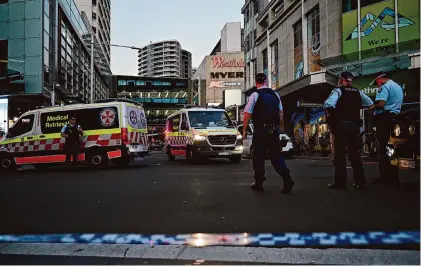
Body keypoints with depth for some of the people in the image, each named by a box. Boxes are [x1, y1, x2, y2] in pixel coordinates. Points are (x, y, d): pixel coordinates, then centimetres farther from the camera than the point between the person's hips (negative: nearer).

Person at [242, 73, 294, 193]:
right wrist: (281, 127, 21)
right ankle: (287, 179, -2)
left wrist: (244, 130, -2)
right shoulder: (275, 94, 9)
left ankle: (258, 183, 16)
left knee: (258, 156, 8)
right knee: (276, 155, 12)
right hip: (274, 130, 4)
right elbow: (281, 113, 11)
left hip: (260, 130, -4)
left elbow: (247, 114, -10)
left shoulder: (255, 95, -7)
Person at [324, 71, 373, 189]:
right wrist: (355, 107, 16)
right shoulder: (358, 92, 12)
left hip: (341, 125, -5)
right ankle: (360, 182, 14)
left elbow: (329, 105, -23)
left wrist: (334, 115, -6)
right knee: (355, 153, 12)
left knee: (340, 153, -1)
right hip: (354, 125, 5)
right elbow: (370, 104, 13)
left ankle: (340, 182, -2)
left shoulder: (338, 91, -6)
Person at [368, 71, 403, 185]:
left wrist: (372, 107, -3)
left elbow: (381, 103, -22)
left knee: (383, 147, -8)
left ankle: (385, 177, -9)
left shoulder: (385, 87, -9)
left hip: (384, 118, -9)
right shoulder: (398, 87, 22)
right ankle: (394, 177, 12)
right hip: (395, 117, 9)